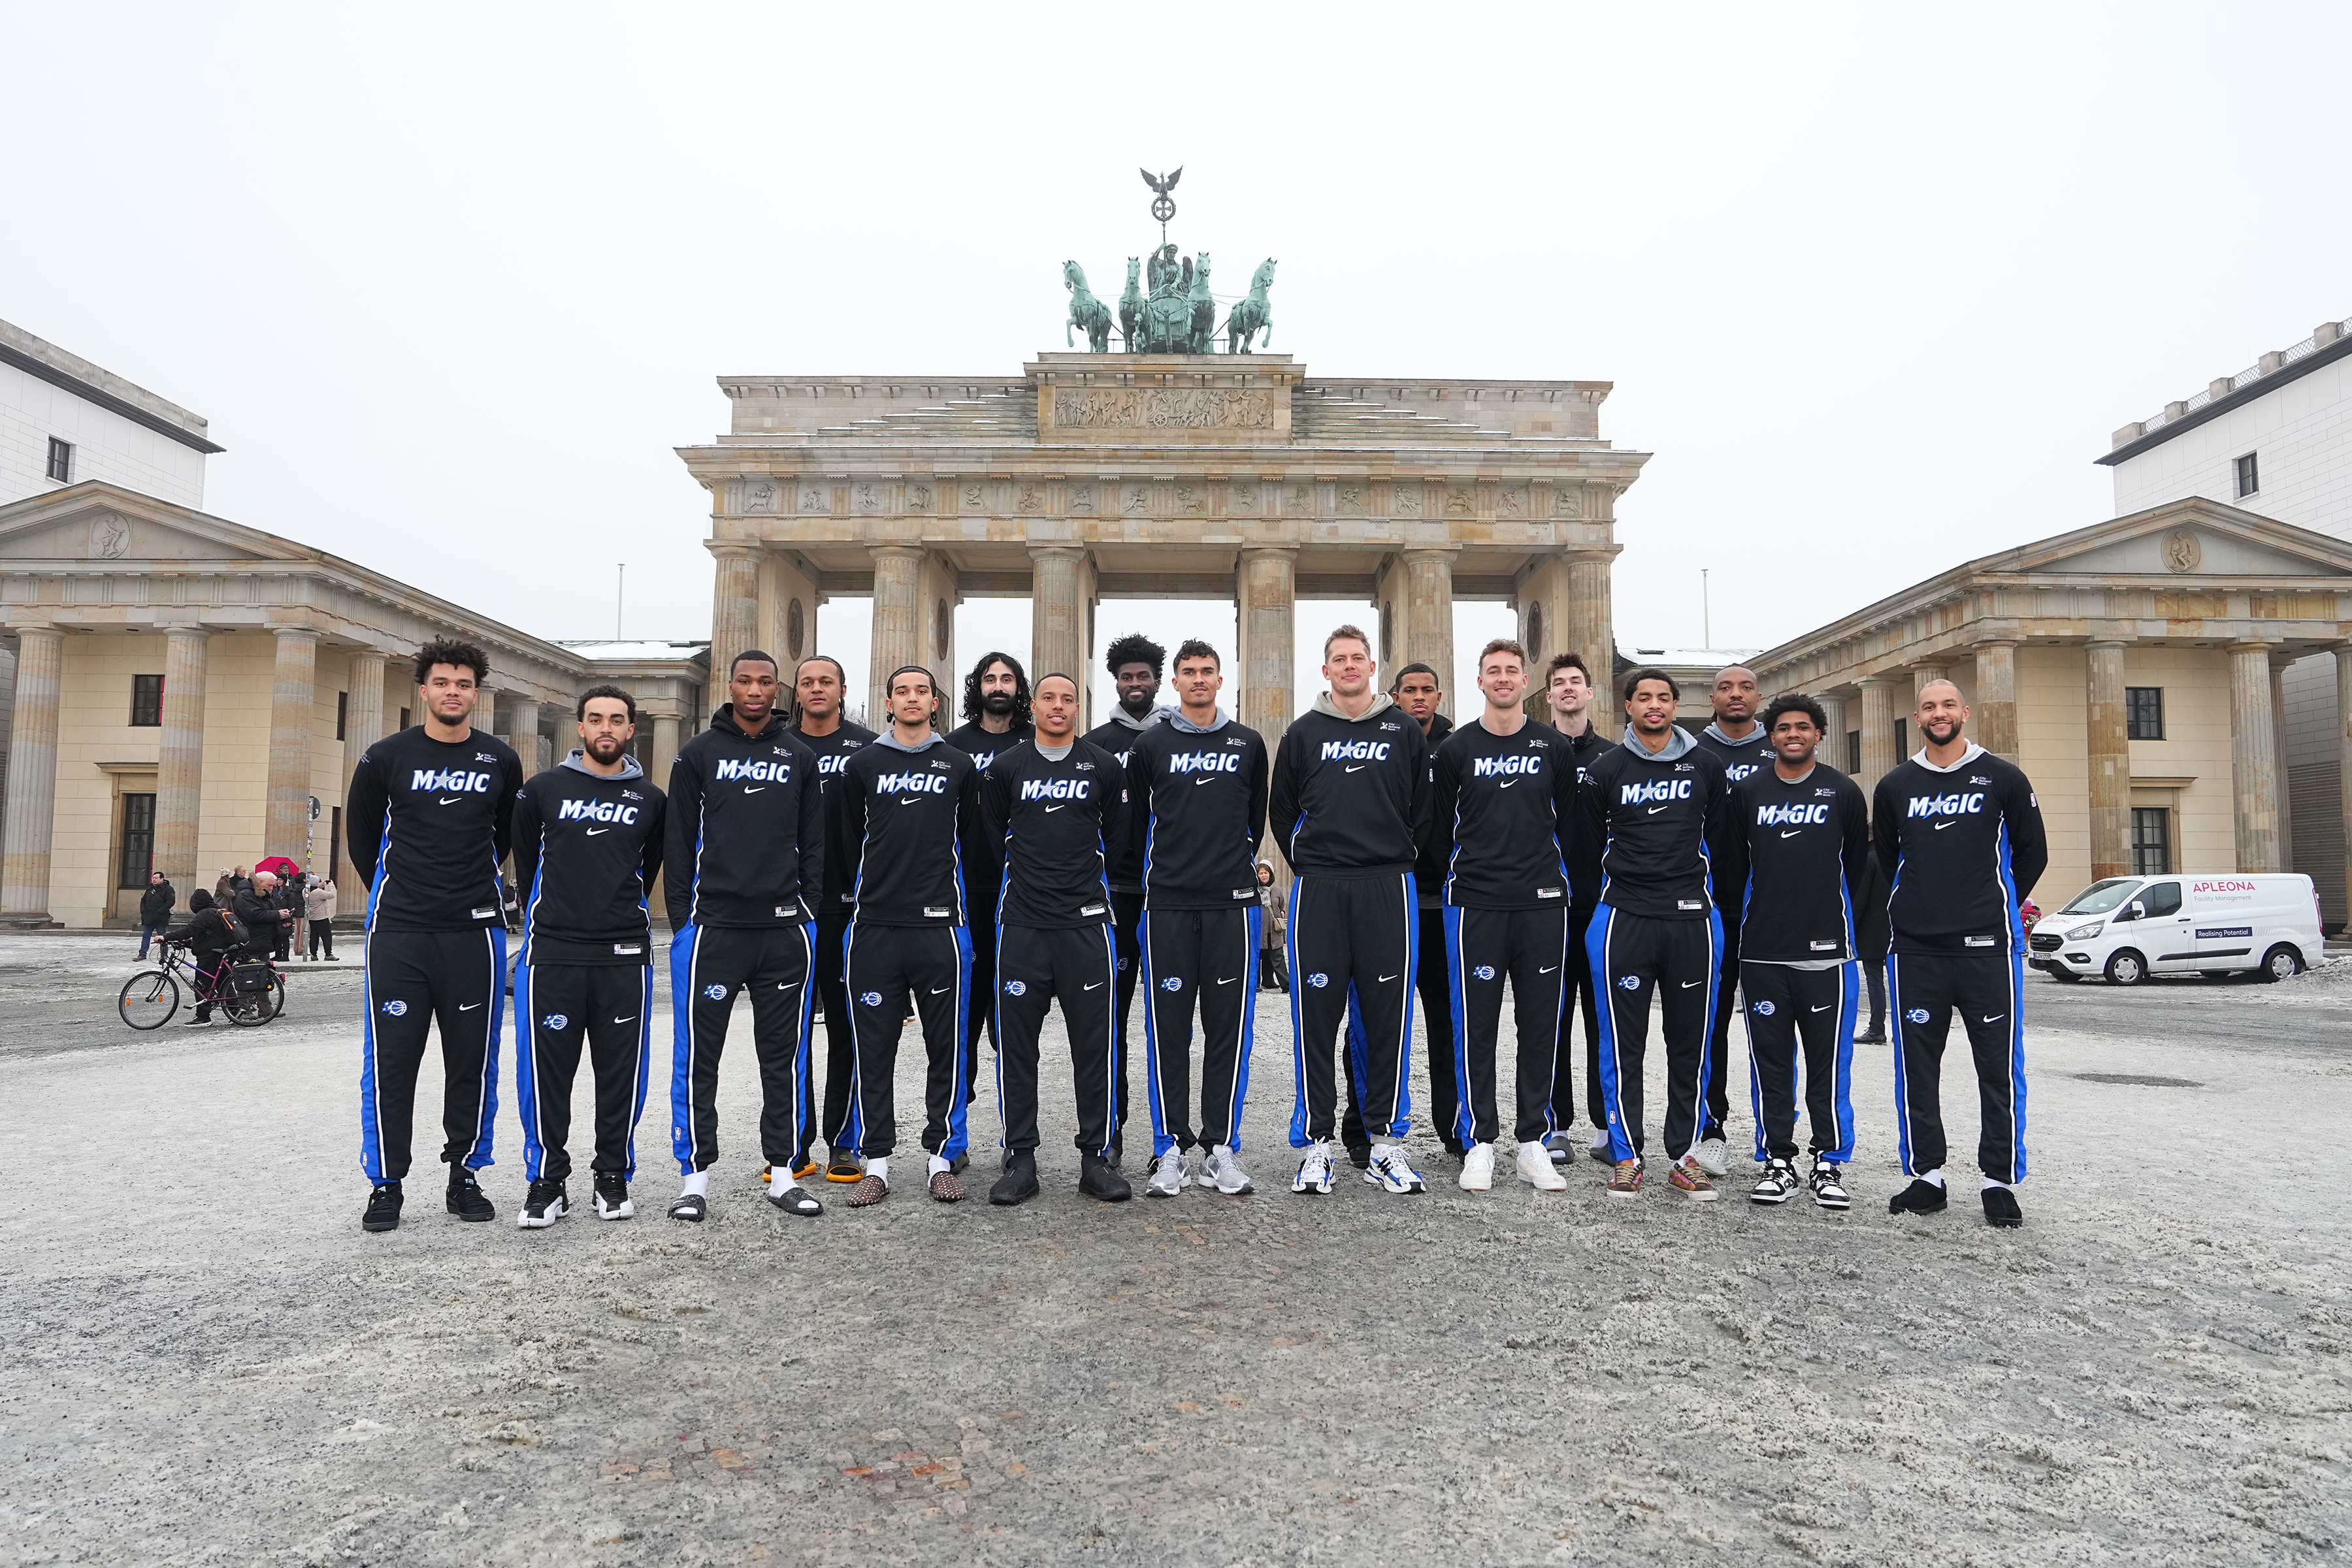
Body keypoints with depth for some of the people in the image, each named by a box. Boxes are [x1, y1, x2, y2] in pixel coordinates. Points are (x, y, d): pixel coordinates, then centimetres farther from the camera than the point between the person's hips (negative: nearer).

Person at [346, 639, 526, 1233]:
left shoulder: (501, 761, 4)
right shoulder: (387, 757, 0)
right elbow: (361, 832, 14)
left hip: (475, 932, 1)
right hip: (398, 933, -1)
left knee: (472, 1061, 7)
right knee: (390, 1061, 1)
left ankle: (464, 1176, 19)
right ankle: (386, 1184, 13)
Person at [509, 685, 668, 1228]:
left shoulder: (650, 800, 7)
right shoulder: (543, 789, 4)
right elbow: (525, 860, 15)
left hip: (624, 957, 1)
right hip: (552, 953, -1)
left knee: (622, 1072, 4)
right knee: (547, 1070, 1)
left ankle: (613, 1178, 18)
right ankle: (547, 1183, 14)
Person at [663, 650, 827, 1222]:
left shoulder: (800, 758, 10)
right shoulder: (699, 754, 4)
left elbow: (813, 843, 12)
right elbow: (678, 843, 3)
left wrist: (806, 909, 4)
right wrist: (681, 918, -3)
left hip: (784, 929, 2)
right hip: (714, 926, -2)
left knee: (784, 1053, 8)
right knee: (699, 1054, 1)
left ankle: (783, 1174, 17)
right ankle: (696, 1176, 12)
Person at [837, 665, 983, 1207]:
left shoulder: (959, 767, 9)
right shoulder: (861, 766, 8)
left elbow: (971, 839, 13)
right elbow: (846, 842, 12)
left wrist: (947, 893, 10)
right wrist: (868, 892, 10)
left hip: (941, 925, 0)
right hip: (874, 928, 0)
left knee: (947, 1045, 4)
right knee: (874, 1048, 4)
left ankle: (943, 1158, 14)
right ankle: (876, 1163, 13)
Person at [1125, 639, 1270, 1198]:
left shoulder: (1248, 744, 10)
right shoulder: (1151, 746, 6)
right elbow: (1134, 817, 14)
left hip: (1233, 903, 1)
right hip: (1168, 904, -1)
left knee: (1229, 1026, 3)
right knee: (1168, 1027, 2)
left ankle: (1221, 1150, 11)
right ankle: (1172, 1149, 11)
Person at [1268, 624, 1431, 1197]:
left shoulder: (1404, 731, 10)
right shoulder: (1303, 733, 10)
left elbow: (1422, 808, 13)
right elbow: (1281, 809, 14)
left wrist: (1398, 862, 8)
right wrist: (1306, 865, 9)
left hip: (1388, 888, 0)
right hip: (1317, 890, 0)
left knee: (1388, 1015, 2)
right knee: (1315, 1016, 0)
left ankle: (1385, 1140, 12)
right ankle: (1315, 1142, 9)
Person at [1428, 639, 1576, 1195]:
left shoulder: (1554, 748, 8)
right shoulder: (1455, 749, 4)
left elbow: (1567, 821, 16)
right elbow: (1439, 827, 9)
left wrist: (1544, 868, 12)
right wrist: (1472, 868, 9)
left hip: (1542, 903, 2)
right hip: (1474, 904, -1)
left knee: (1541, 1023, 4)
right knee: (1475, 1024, 0)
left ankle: (1533, 1142, 15)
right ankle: (1478, 1142, 10)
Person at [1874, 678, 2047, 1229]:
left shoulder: (2003, 779, 3)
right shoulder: (1895, 786, 9)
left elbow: (2033, 853, 10)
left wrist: (1995, 911, 10)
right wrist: (1913, 912, 12)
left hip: (1987, 949, -2)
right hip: (1914, 950, 2)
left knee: (1999, 1065, 1)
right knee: (1917, 1067, 5)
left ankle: (2000, 1180, 12)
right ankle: (1926, 1176, 16)